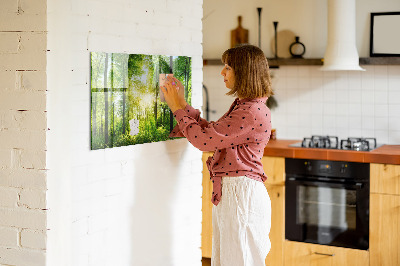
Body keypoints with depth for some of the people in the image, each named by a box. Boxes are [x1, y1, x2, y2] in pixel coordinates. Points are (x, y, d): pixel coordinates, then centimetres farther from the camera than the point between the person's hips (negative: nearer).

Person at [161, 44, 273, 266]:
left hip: (241, 194, -10)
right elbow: (211, 132, 16)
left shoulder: (253, 112, -20)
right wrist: (182, 104, 13)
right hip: (228, 192, 10)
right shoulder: (242, 106, 14)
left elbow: (204, 139, -19)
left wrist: (178, 108, -7)